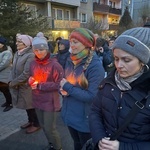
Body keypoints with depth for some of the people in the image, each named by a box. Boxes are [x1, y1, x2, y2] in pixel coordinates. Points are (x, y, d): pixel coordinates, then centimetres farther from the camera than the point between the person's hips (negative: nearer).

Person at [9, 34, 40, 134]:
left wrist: (13, 83, -17)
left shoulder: (30, 55, -21)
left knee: (31, 106, 8)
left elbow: (26, 74, -24)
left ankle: (36, 124, 28)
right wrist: (11, 81, -6)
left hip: (27, 86, -7)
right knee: (27, 105, 21)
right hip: (18, 86, 8)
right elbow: (14, 69, 9)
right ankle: (30, 121, 41)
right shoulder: (17, 53, 6)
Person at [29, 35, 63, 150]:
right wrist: (31, 81, -8)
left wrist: (40, 85, -19)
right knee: (43, 126, 20)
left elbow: (59, 84, -18)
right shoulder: (33, 63, 2)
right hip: (38, 100, 7)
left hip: (50, 102, -6)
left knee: (50, 128, 2)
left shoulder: (54, 64, -17)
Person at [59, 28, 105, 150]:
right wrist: (63, 90, -13)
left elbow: (92, 96, -26)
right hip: (70, 114, 6)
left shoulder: (95, 66, -22)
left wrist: (68, 87, -21)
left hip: (85, 118, -6)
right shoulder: (70, 60, -1)